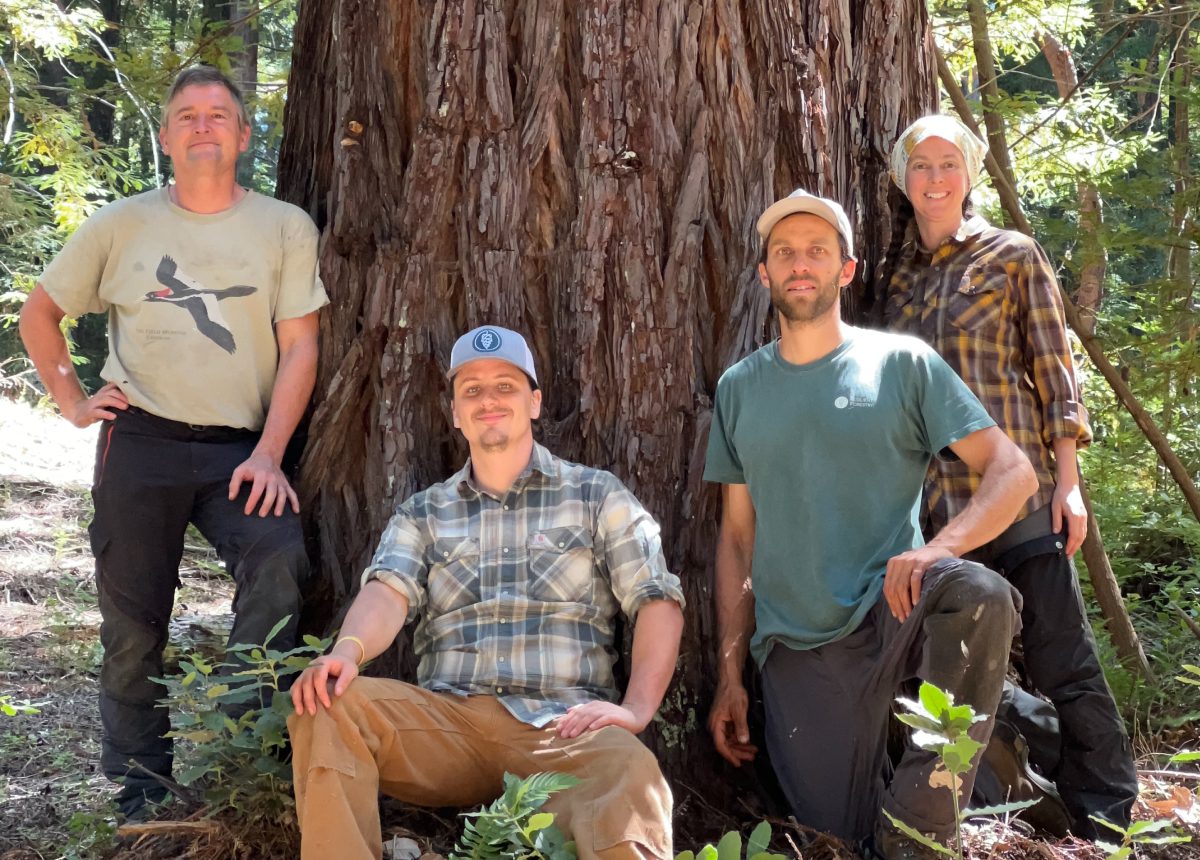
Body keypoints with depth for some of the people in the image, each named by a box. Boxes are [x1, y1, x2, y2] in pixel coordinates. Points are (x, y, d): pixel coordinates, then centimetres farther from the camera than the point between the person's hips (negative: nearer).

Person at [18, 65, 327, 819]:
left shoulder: (285, 228, 4)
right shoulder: (121, 225, 8)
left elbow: (300, 345, -1)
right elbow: (39, 313, 19)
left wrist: (268, 456, -11)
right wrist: (72, 400, 7)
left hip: (240, 449, -1)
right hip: (140, 441, 1)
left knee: (280, 559, -27)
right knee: (134, 620, 3)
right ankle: (140, 781, 19)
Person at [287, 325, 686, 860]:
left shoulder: (596, 496, 14)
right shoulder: (423, 513, 21)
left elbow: (658, 601, 5)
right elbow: (389, 593, 2)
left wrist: (637, 708, -11)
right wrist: (348, 650, -22)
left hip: (563, 722, -4)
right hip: (447, 718, 4)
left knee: (630, 773, -40)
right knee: (328, 704, -24)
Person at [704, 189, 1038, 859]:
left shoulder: (901, 363, 1)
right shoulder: (739, 389, 11)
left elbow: (1013, 471, -6)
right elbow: (738, 539, 12)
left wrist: (938, 550, -26)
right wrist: (729, 677, 7)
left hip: (892, 612, -2)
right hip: (797, 649, 2)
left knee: (978, 595, -35)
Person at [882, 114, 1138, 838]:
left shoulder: (1013, 255, 4)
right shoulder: (897, 273, 13)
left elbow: (1055, 370, 1)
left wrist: (1068, 480, -6)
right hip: (928, 500, 4)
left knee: (1062, 662, -2)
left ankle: (1108, 821, 7)